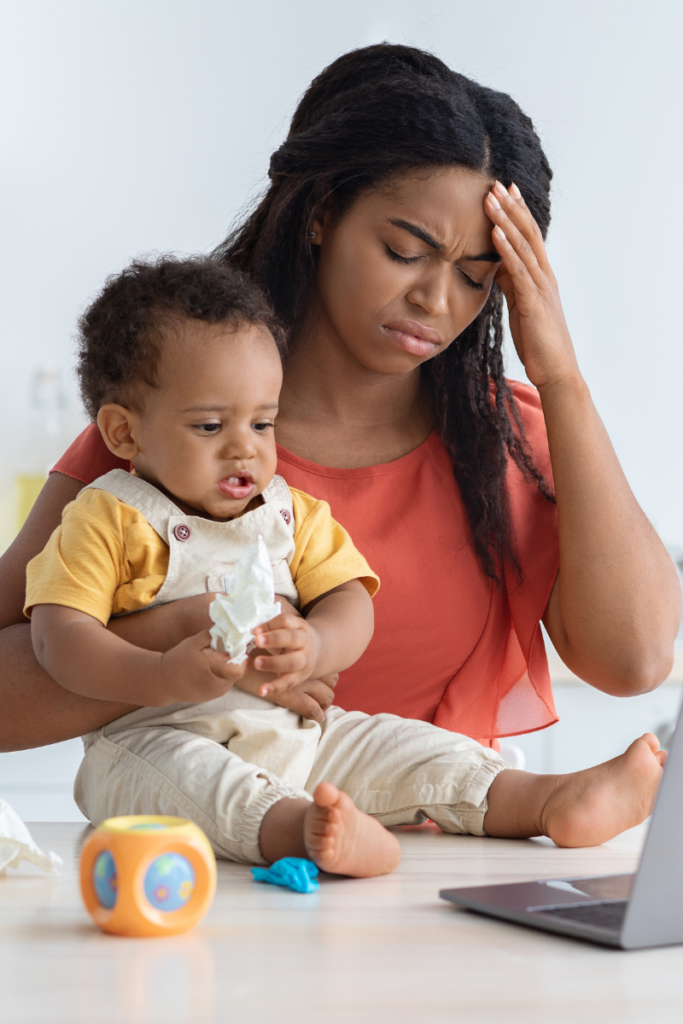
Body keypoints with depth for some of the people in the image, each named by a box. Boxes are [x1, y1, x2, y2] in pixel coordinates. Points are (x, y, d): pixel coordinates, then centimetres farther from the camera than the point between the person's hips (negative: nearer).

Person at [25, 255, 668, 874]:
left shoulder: (294, 516, 13)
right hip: (154, 738, -6)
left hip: (295, 736, 6)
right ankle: (296, 831, -62)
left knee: (398, 743, -9)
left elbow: (350, 606, 4)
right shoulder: (106, 521, -2)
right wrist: (163, 677, -28)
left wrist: (313, 647, -22)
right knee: (186, 774, -37)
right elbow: (58, 637, -11)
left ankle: (547, 801, -18)